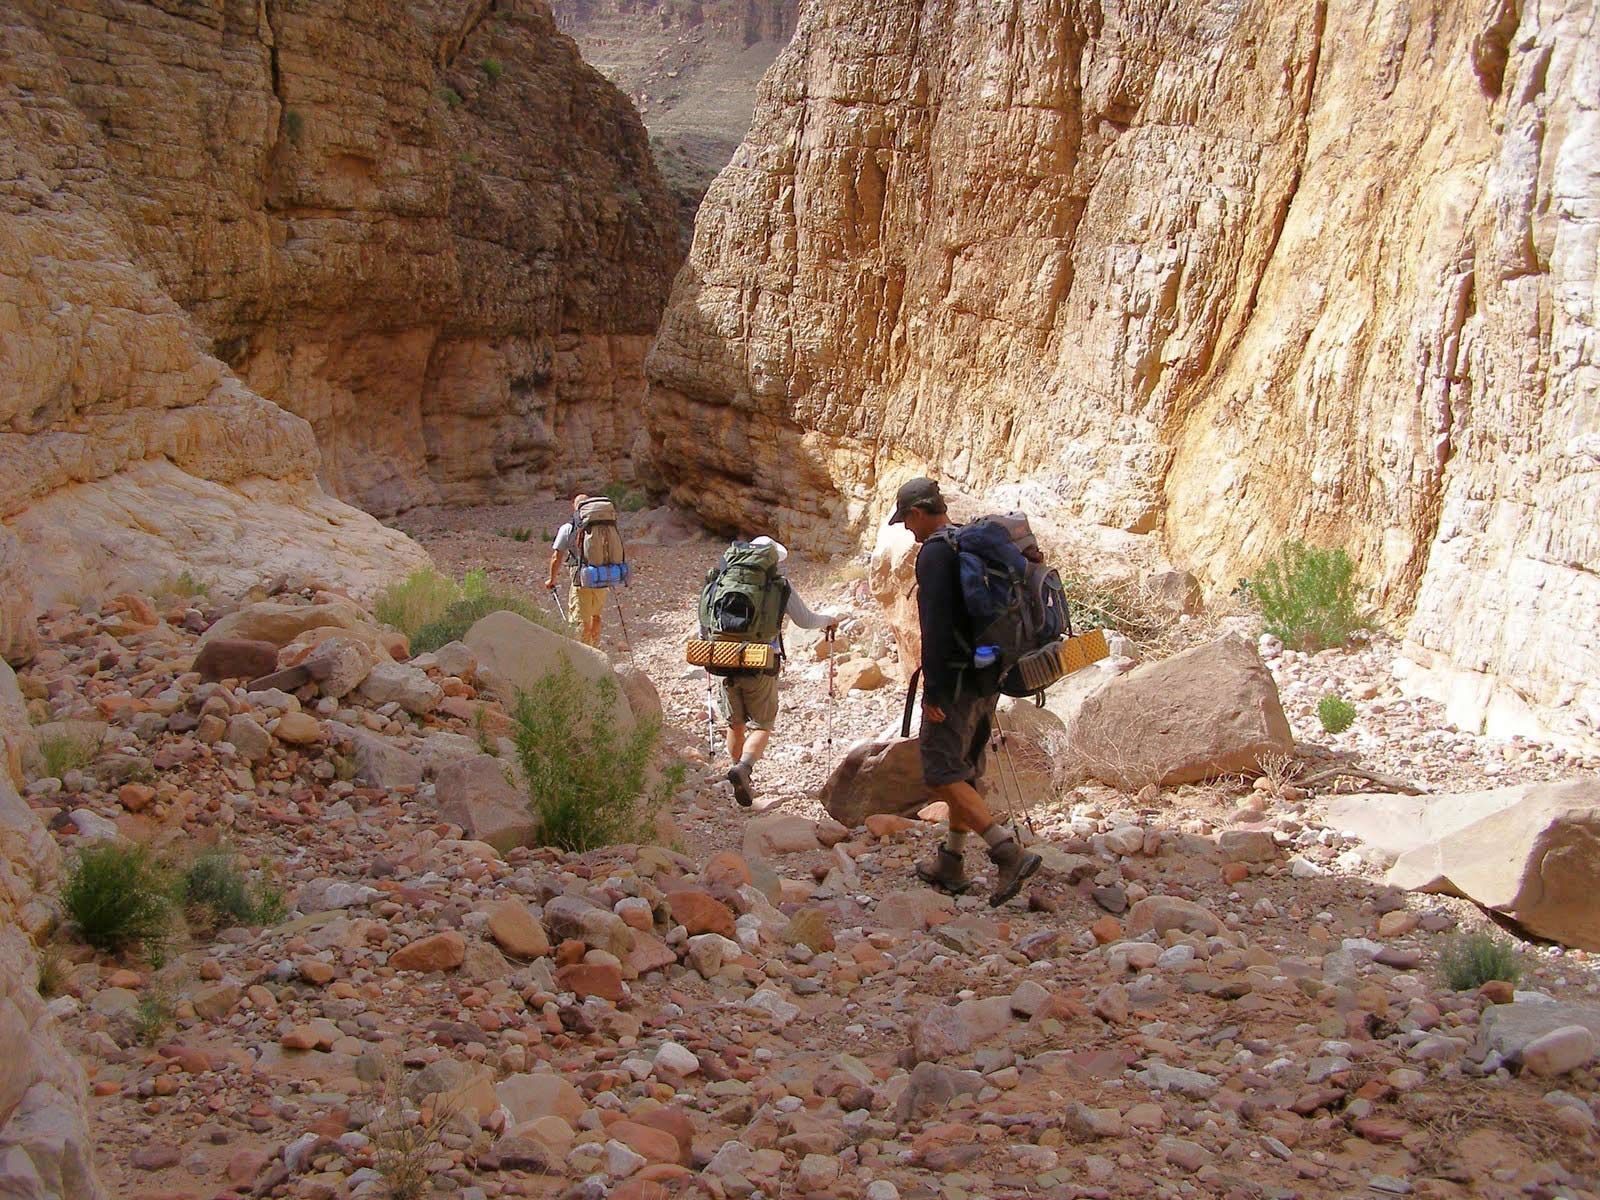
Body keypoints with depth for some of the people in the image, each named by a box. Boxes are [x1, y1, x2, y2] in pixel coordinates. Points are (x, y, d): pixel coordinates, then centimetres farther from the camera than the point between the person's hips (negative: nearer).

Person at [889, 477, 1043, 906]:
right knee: (964, 771, 16)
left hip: (956, 678, -9)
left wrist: (932, 690, -19)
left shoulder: (934, 552, -13)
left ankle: (1009, 852, -19)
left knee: (941, 773, -8)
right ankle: (951, 863, 23)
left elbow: (936, 625, -21)